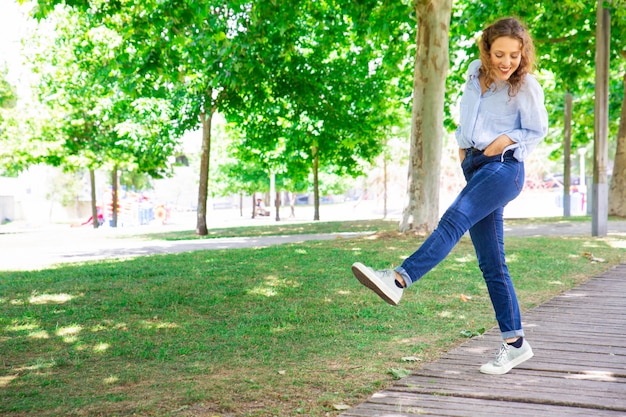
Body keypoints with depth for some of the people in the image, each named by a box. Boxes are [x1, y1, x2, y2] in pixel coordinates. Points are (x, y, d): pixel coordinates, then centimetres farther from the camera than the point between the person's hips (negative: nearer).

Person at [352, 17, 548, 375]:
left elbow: (537, 130, 6)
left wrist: (502, 142, -8)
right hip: (476, 168, 6)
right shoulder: (476, 73, 11)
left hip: (504, 168, -6)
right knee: (491, 263, 4)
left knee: (455, 219, -31)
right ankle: (515, 342, 10)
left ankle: (398, 279, -46)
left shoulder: (526, 87, -3)